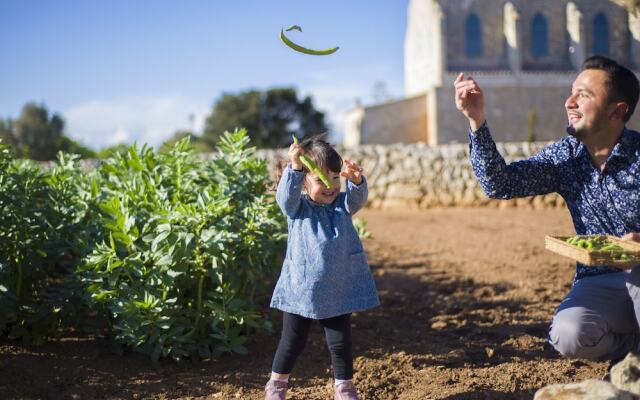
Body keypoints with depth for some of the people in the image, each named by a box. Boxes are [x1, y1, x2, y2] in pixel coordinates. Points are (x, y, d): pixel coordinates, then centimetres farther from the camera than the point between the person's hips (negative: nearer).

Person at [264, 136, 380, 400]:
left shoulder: (342, 205, 3)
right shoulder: (297, 207, -4)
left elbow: (358, 198, -17)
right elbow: (286, 195, -25)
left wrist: (356, 180, -39)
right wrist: (294, 168, -41)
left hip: (339, 292, 2)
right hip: (301, 290, -2)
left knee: (341, 342, 7)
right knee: (292, 342, 10)